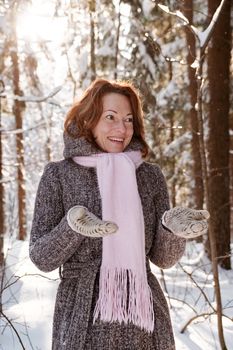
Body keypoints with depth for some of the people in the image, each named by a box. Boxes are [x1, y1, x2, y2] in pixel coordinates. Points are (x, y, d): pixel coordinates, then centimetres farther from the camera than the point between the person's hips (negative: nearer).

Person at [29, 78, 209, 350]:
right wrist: (72, 226, -23)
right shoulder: (59, 175, -2)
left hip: (143, 316, 3)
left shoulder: (150, 175, 4)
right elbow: (42, 258, -4)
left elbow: (163, 257, 3)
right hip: (84, 320, -2)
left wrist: (173, 227, -17)